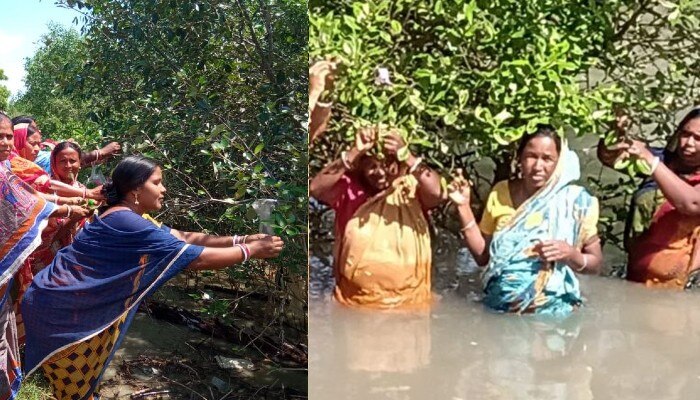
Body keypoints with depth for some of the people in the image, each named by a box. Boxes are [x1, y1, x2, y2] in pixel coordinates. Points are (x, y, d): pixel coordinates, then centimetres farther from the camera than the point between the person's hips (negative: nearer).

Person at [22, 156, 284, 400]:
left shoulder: (128, 218, 6)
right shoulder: (126, 222, -26)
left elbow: (183, 238, 5)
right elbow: (196, 258, -27)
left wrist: (239, 240, -2)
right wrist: (251, 250, -16)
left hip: (78, 305, 10)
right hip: (61, 309, -9)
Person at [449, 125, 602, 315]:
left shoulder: (577, 201, -5)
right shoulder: (500, 193, 2)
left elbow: (595, 263, 3)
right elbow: (482, 256, 4)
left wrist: (570, 254, -16)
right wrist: (464, 206, -3)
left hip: (550, 310, -1)